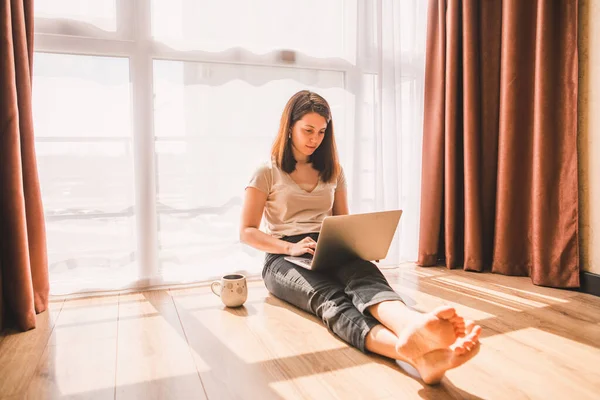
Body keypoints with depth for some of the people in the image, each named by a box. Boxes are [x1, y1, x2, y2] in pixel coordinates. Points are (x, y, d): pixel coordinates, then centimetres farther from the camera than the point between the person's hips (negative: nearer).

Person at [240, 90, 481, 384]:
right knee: (329, 296, -38)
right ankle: (413, 352, -68)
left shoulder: (333, 171, 17)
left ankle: (414, 327, -69)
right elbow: (247, 232, -1)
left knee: (364, 273, -35)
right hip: (284, 259, -3)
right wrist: (291, 247, -19)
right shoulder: (267, 172, 4)